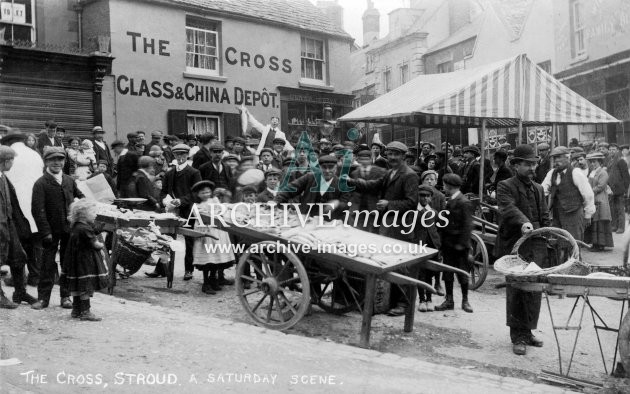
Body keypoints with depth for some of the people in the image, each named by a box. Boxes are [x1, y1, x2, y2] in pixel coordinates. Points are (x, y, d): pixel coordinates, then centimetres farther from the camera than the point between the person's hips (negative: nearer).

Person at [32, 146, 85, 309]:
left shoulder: (69, 181, 9)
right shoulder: (41, 184, -7)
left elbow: (80, 198, 22)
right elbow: (38, 210, -11)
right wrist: (46, 232, -15)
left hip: (70, 230, 4)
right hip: (52, 232, -4)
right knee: (48, 265, 4)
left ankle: (66, 296, 20)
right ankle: (43, 297, 15)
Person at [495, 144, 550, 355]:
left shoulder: (538, 189, 20)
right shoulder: (505, 186, -2)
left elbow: (545, 217, 23)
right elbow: (508, 208, -21)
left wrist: (545, 237, 11)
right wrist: (523, 222, -38)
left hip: (536, 247, 6)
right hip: (514, 246, -6)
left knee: (534, 291, 7)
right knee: (516, 292, -4)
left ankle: (527, 332, 20)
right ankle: (518, 337, 3)